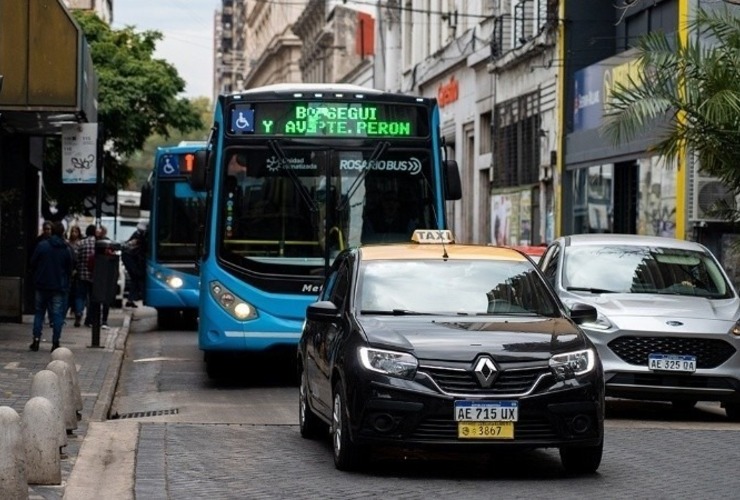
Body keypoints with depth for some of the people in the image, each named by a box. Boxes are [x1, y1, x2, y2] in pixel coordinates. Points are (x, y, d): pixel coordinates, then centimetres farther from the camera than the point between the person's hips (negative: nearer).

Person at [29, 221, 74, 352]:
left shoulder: (41, 245, -6)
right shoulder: (66, 249, -3)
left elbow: (33, 264, -1)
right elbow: (70, 269, 2)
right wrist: (66, 284, 15)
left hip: (42, 284, 0)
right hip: (59, 286, 0)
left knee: (39, 312, 12)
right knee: (57, 314, 3)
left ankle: (36, 340, 7)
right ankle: (55, 342, -1)